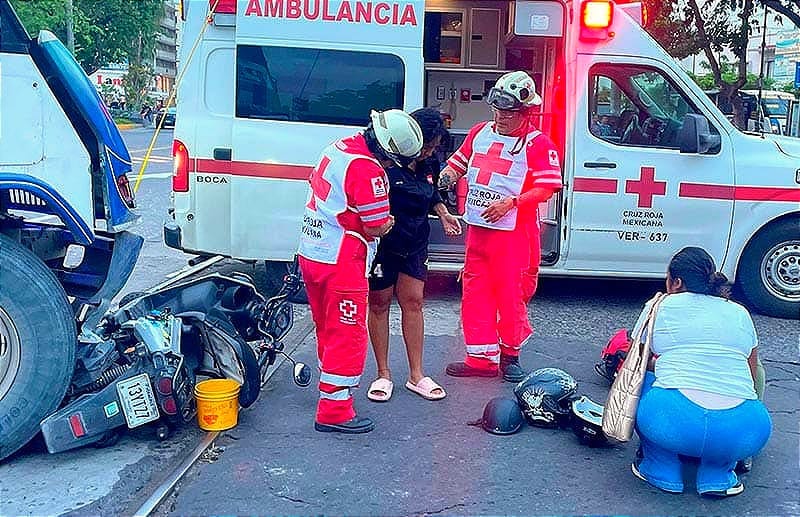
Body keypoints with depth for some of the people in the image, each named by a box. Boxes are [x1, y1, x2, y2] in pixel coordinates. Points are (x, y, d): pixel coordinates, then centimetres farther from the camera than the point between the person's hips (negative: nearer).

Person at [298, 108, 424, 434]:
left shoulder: (339, 147, 8)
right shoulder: (369, 171, -20)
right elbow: (374, 228, -17)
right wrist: (388, 223, 5)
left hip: (310, 254, 9)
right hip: (341, 263, -9)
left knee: (327, 329, 22)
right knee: (348, 337, -1)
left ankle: (329, 386, 38)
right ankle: (334, 412, 3)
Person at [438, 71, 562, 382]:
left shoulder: (537, 144, -7)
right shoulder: (480, 133, 11)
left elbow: (547, 188, -12)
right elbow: (458, 162, 21)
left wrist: (510, 202, -22)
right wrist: (447, 174, -2)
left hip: (513, 231, -6)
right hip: (477, 228, 6)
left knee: (510, 293, 1)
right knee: (475, 292, 9)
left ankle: (510, 355, 20)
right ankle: (482, 358, 18)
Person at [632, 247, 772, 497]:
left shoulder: (661, 307, 15)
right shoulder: (741, 314, 21)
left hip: (671, 423, -2)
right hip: (745, 435, 2)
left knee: (641, 380, 28)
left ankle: (662, 470, 19)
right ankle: (717, 476, 16)